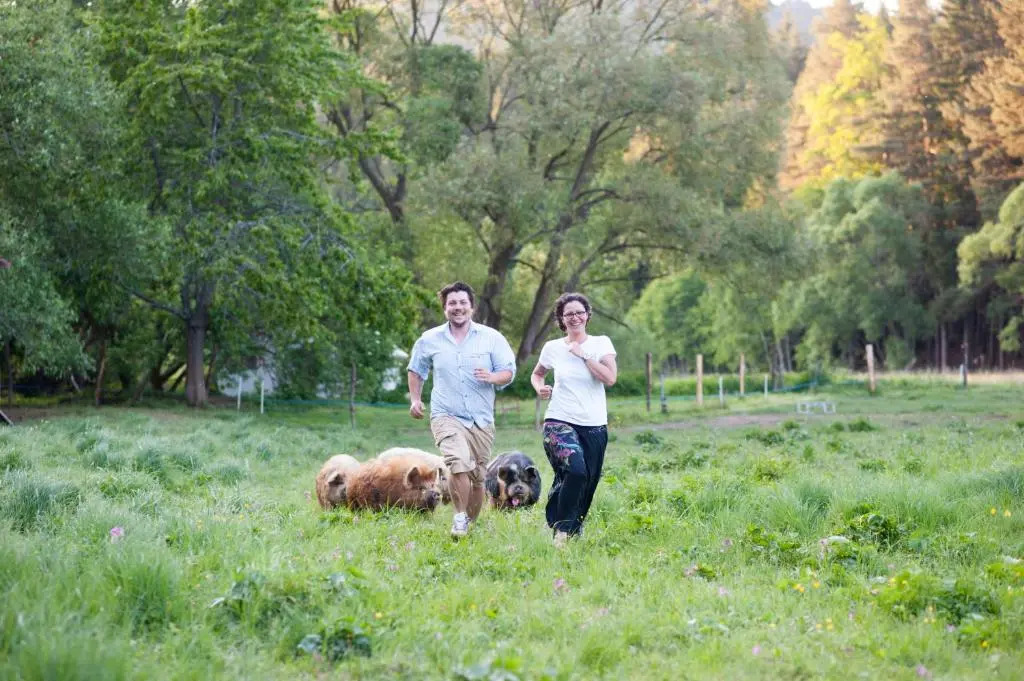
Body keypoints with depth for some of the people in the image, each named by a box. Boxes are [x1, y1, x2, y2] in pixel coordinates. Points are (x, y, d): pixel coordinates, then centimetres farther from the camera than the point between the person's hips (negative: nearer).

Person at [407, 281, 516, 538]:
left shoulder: (491, 338, 3)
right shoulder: (429, 340, 6)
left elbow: (509, 371, 3)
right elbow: (416, 370, 22)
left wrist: (492, 377, -18)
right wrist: (415, 399, 11)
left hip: (481, 420, 2)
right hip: (446, 416, -2)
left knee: (477, 478, 8)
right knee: (460, 464, -27)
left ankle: (470, 523, 28)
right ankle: (460, 516, -11)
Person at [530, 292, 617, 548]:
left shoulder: (601, 343, 2)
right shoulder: (553, 347, 5)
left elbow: (610, 378, -12)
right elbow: (536, 374, 22)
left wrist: (583, 355, -11)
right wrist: (540, 388, 1)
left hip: (594, 426, 2)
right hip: (560, 421, -2)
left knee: (587, 484, 6)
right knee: (576, 471, -26)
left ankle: (574, 531, 29)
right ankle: (562, 530, -13)